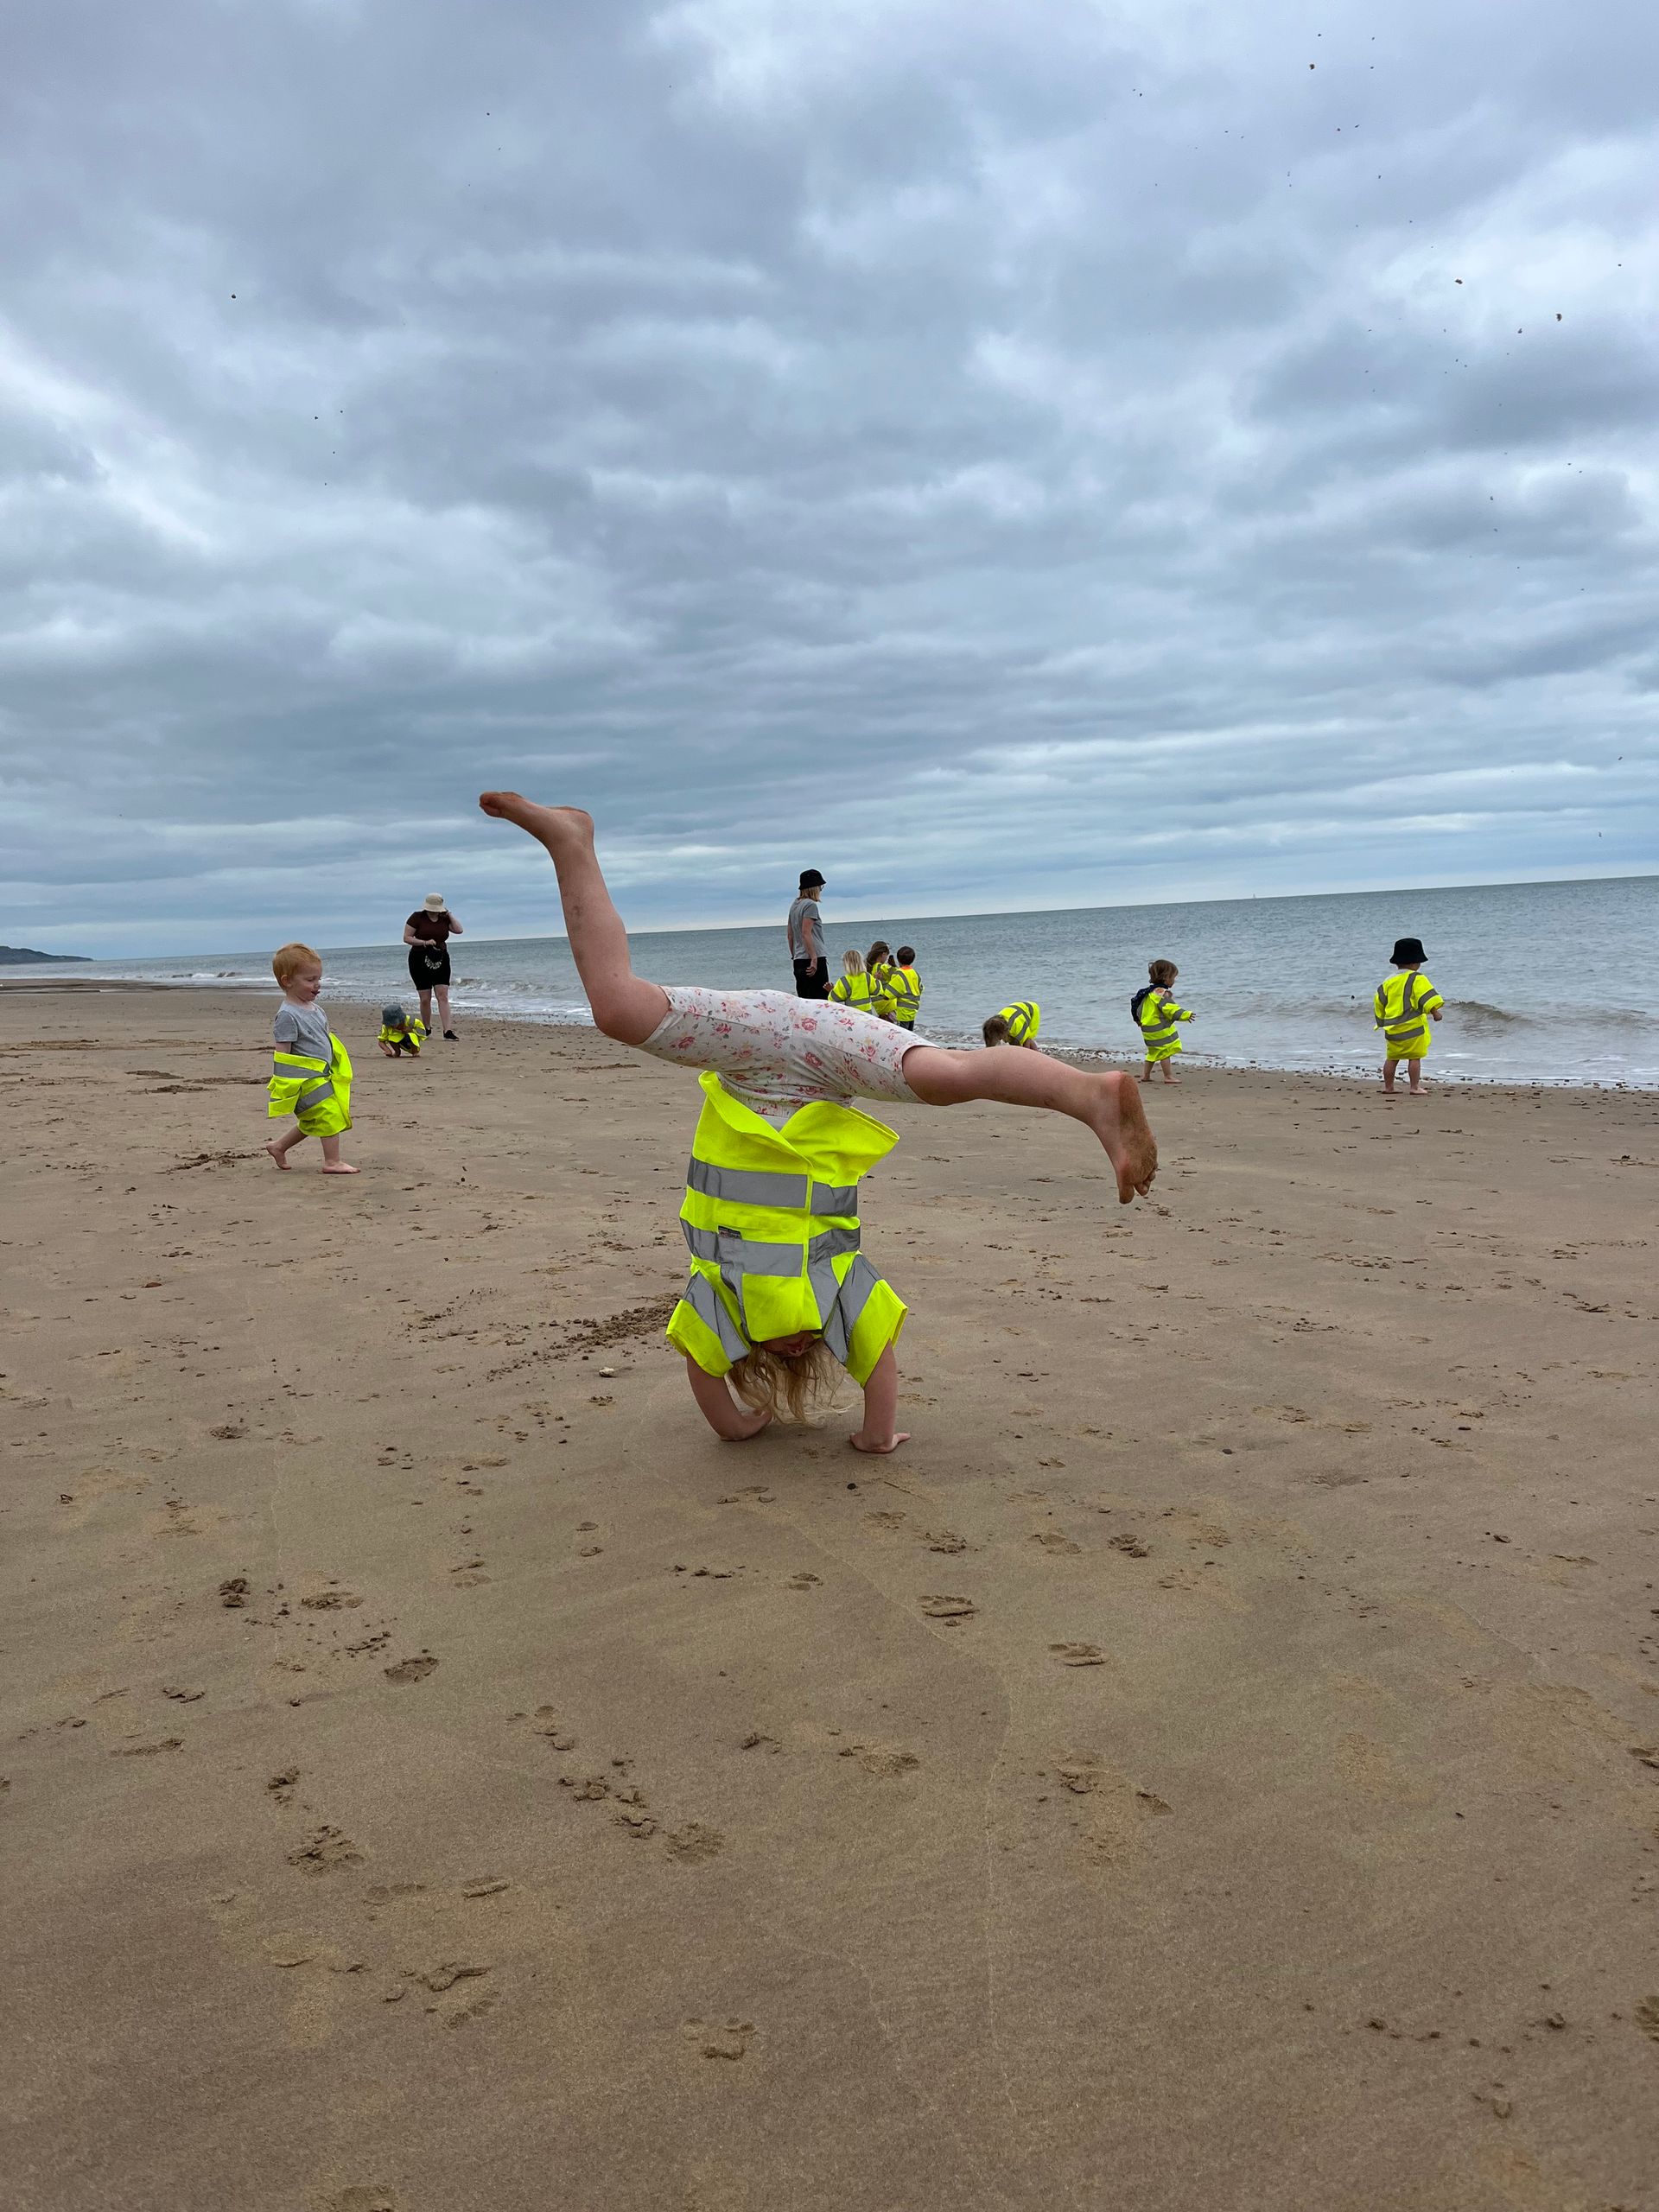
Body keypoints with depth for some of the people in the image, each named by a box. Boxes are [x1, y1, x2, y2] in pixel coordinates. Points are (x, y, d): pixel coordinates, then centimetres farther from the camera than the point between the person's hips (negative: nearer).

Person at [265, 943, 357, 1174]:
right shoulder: (288, 1016, -17)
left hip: (321, 1075, 10)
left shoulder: (314, 1009, 12)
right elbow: (281, 1056, -18)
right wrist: (281, 1092, -20)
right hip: (306, 1080, -10)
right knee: (329, 1115, -11)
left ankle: (278, 1146, 33)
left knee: (312, 1123, 18)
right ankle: (332, 1162, -5)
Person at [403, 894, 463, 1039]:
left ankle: (447, 1031, -14)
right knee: (425, 999, 0)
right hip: (420, 960, -2)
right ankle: (427, 1030, 20)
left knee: (443, 996, -8)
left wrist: (449, 915, -4)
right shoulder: (417, 917, -4)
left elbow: (459, 930, -4)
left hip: (441, 960, 3)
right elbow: (406, 938, -6)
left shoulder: (444, 918, 7)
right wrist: (425, 942, -18)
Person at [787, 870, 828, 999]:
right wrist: (814, 958, -20)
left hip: (799, 960, 9)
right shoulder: (810, 905, -9)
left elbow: (790, 935, 19)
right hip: (815, 959, -9)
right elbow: (806, 934, -18)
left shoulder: (795, 905, 16)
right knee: (820, 1002, -9)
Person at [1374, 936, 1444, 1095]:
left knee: (1391, 1058, 12)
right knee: (1415, 1057, 0)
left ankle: (1388, 1087, 18)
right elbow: (1426, 996, -22)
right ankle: (1415, 1087, -2)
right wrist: (1434, 1011, -23)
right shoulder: (1416, 979, -7)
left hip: (1392, 1028, 5)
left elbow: (1379, 1004, 18)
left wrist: (1382, 1021, 30)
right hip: (1413, 1026, -5)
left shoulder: (1387, 982, 11)